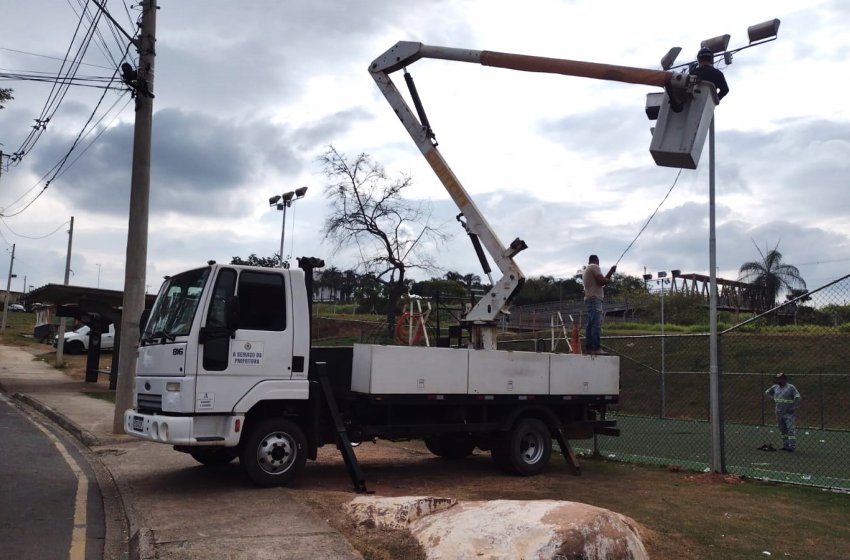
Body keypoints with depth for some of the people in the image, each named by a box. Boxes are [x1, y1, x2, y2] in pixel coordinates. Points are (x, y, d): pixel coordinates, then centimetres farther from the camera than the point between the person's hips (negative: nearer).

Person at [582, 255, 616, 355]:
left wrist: (610, 272, 25)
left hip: (588, 299, 10)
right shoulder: (594, 267, -4)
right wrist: (609, 280, 5)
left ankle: (589, 347, 6)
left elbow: (600, 280, 24)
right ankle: (596, 348, -20)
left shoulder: (586, 270, 26)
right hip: (595, 298, -10)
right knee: (596, 324, -14)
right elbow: (601, 281, -14)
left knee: (590, 324, 8)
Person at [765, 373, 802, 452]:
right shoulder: (775, 387, 8)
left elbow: (798, 398, -17)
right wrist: (773, 398, 11)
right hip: (779, 412, 7)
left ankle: (792, 446, -10)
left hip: (788, 413, -7)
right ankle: (785, 446, 21)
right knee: (782, 430, 12)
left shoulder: (790, 387, -11)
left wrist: (793, 408, -17)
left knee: (790, 429, -11)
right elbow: (767, 393, 24)